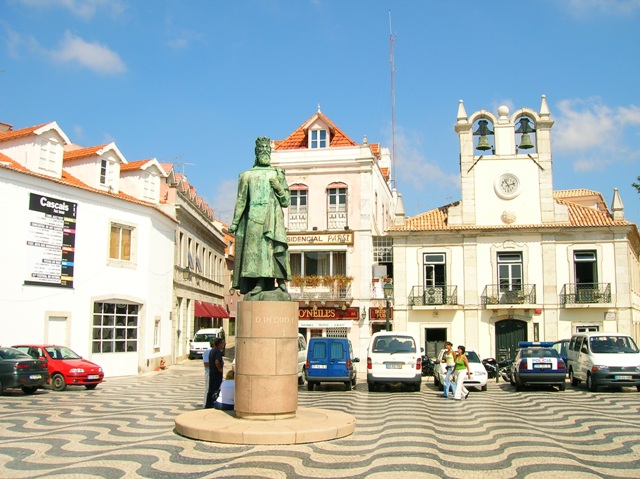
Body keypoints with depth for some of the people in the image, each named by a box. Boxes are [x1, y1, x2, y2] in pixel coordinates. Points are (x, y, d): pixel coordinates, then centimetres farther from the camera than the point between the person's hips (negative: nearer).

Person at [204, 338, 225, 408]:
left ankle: (208, 404, 17)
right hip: (217, 373, -9)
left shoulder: (212, 351, 13)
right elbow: (216, 362, -30)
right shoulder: (218, 351, -17)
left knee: (210, 389, 13)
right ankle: (214, 404, -3)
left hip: (211, 372, 9)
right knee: (216, 390, -4)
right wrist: (220, 369, -16)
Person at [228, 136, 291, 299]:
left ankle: (282, 285, -13)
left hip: (274, 222, 1)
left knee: (278, 250, -12)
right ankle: (255, 290, -12)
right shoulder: (247, 176, 14)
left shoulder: (277, 175, 18)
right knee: (255, 252, -10)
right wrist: (234, 222, 6)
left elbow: (286, 201, 12)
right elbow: (241, 201, 12)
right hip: (254, 220, -1)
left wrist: (278, 187, -5)